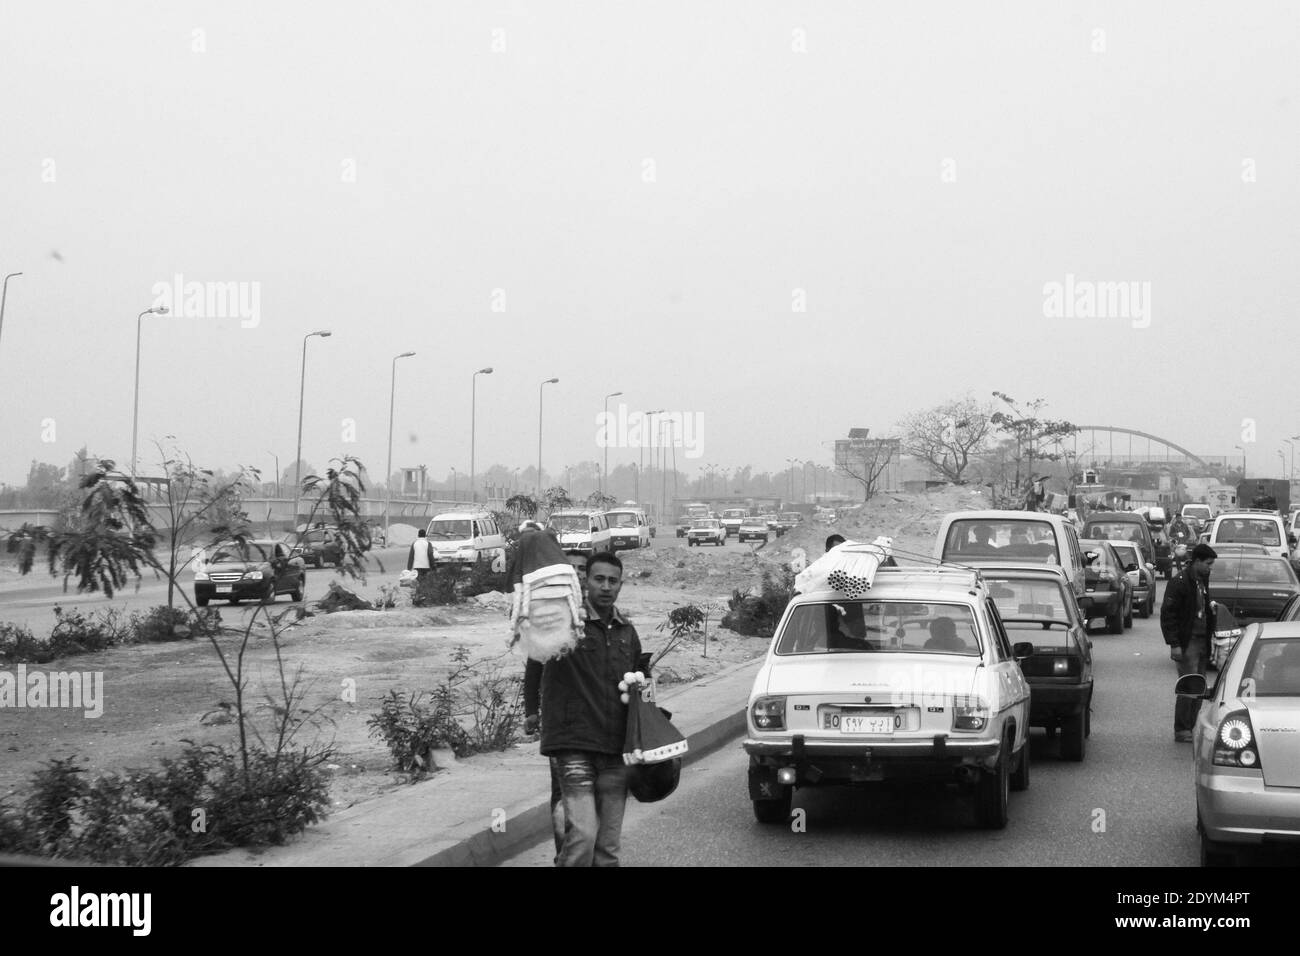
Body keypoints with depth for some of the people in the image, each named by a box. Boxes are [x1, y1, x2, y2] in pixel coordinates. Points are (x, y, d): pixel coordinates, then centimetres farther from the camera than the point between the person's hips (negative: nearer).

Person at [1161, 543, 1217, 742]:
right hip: (1187, 642, -8)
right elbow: (1167, 614, -13)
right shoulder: (1179, 582, -12)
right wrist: (1174, 644, -16)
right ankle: (1181, 730, -4)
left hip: (1202, 641, 8)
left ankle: (1194, 727, 14)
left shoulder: (1203, 580, 14)